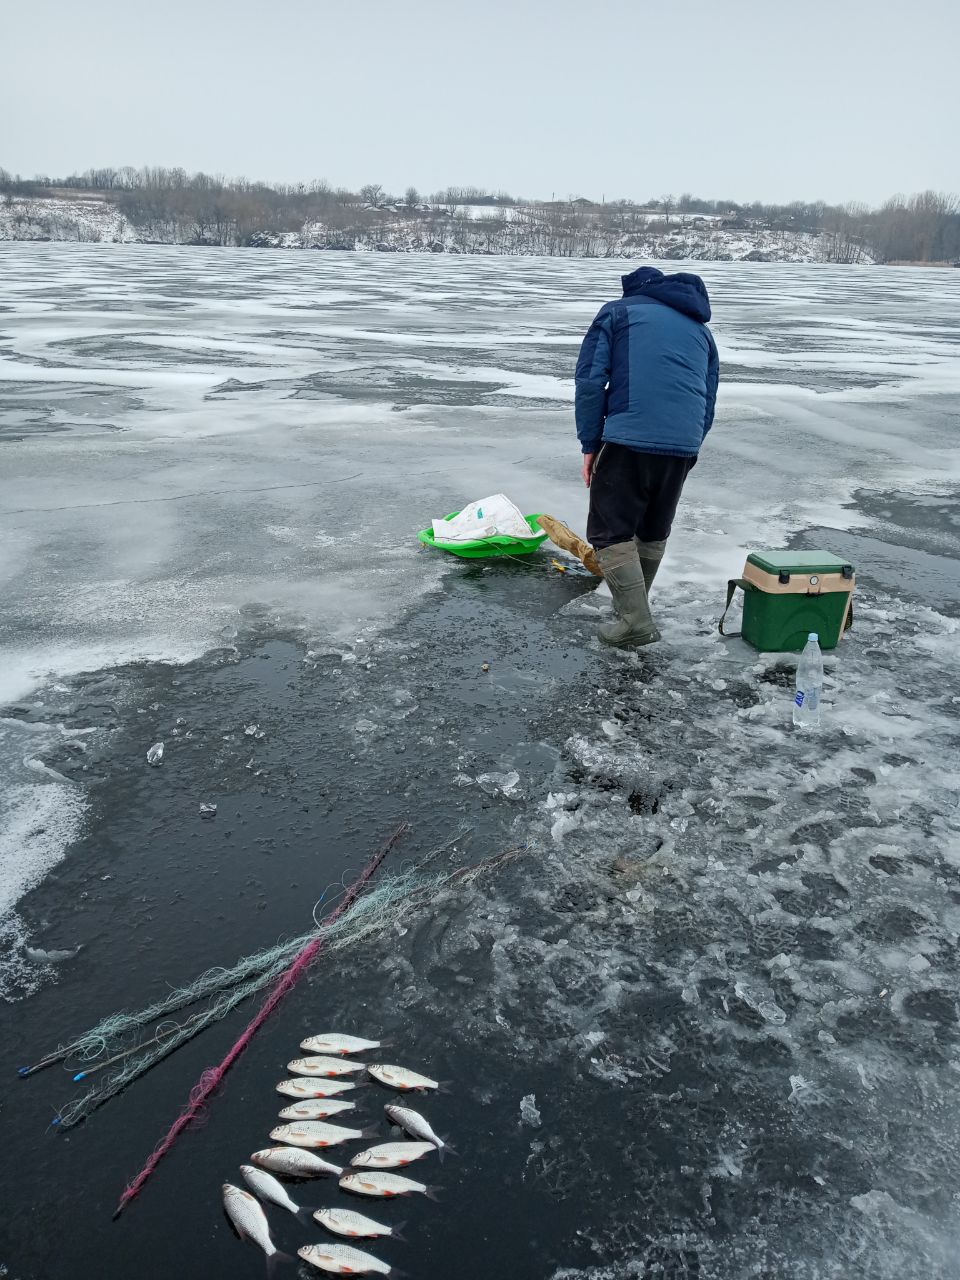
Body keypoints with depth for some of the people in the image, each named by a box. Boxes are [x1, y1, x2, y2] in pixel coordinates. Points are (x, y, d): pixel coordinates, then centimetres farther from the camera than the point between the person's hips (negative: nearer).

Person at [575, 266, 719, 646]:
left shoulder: (617, 312, 11)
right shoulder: (701, 329, 25)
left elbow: (590, 380, 0)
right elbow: (709, 401, 24)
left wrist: (590, 444, 3)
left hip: (628, 440, -5)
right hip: (684, 446, 5)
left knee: (610, 531, 2)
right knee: (654, 530, 21)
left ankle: (636, 622, -6)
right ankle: (632, 602, 37)